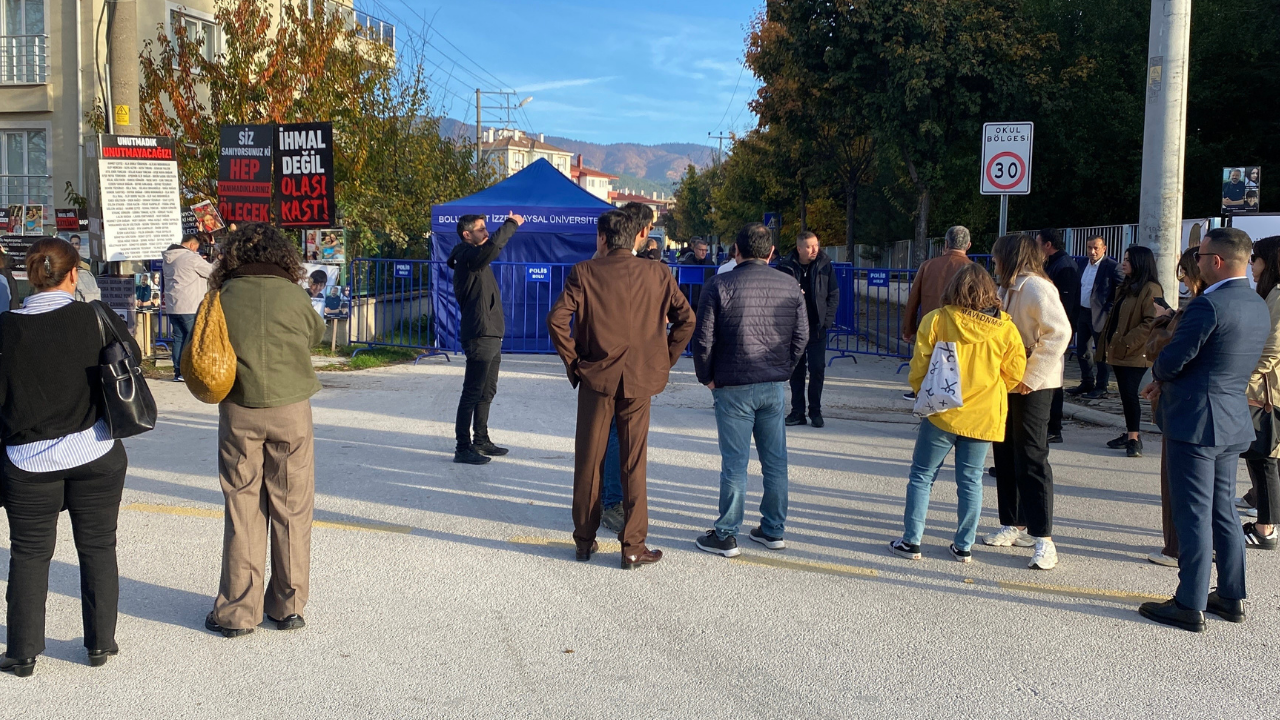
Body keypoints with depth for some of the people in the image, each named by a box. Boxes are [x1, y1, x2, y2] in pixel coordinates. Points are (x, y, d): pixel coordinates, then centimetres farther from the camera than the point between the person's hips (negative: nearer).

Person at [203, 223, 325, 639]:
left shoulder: (222, 298, -2)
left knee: (242, 510, 8)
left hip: (238, 414, 1)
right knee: (291, 510, 9)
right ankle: (288, 606, 17)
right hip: (291, 411, -1)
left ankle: (237, 611, 13)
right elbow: (316, 335, 11)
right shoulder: (293, 296, -5)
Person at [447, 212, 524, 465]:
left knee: (487, 392, 18)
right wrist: (511, 225, -23)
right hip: (479, 336, -11)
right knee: (472, 393, -7)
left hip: (491, 335, 11)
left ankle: (481, 441, 29)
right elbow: (491, 248, -33)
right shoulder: (467, 256, -16)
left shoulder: (476, 256, 17)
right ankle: (463, 448, -3)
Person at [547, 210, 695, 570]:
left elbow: (557, 320, -13)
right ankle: (633, 547, 9)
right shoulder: (657, 274, 0)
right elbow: (686, 318, 0)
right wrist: (664, 362, 8)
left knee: (588, 462, 11)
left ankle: (585, 540, 20)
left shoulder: (584, 272, -5)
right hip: (639, 380, 1)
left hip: (595, 378, -1)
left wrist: (573, 362, -1)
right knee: (634, 464, 7)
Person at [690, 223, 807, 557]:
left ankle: (726, 536, 8)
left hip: (733, 387, -3)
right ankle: (773, 530, 21)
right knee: (775, 461, 12)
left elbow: (703, 338, -7)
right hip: (775, 386, 4)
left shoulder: (720, 285, -7)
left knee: (734, 463, 1)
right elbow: (802, 336, 7)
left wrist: (706, 377, 5)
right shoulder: (790, 286, 3)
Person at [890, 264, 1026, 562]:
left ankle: (911, 541, 10)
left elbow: (919, 366, -6)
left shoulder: (936, 320, -9)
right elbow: (1015, 372, 2)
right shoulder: (1005, 328, -3)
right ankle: (964, 546, 15)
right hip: (984, 415, 2)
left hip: (943, 413, -2)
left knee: (922, 476, 9)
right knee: (971, 481, 11)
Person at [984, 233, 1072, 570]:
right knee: (1006, 455, 13)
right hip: (1009, 384, 9)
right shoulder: (1009, 289, 13)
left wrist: (1031, 377, -23)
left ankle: (1043, 539, -5)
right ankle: (1015, 525, 23)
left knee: (1032, 458, -8)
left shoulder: (1036, 288, -16)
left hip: (1032, 387, -9)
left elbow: (1060, 332, -24)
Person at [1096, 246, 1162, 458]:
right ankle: (1131, 434, 19)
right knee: (1125, 393, 12)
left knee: (1129, 393, -10)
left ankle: (1134, 437, -2)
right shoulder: (1125, 288, 18)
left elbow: (1151, 323, -19)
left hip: (1134, 353, -9)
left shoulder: (1150, 289, -12)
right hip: (1119, 352, 9)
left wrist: (1127, 343, -19)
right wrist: (1110, 344, 12)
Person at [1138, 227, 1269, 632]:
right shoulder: (1258, 307, 10)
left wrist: (1158, 374, 5)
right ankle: (1232, 598, 26)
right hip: (1233, 420, 9)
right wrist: (1167, 382, 13)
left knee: (1194, 514, -2)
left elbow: (1172, 360, -19)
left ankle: (1190, 606, 4)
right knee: (1223, 509, 17)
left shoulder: (1209, 305, -20)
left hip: (1197, 420, -9)